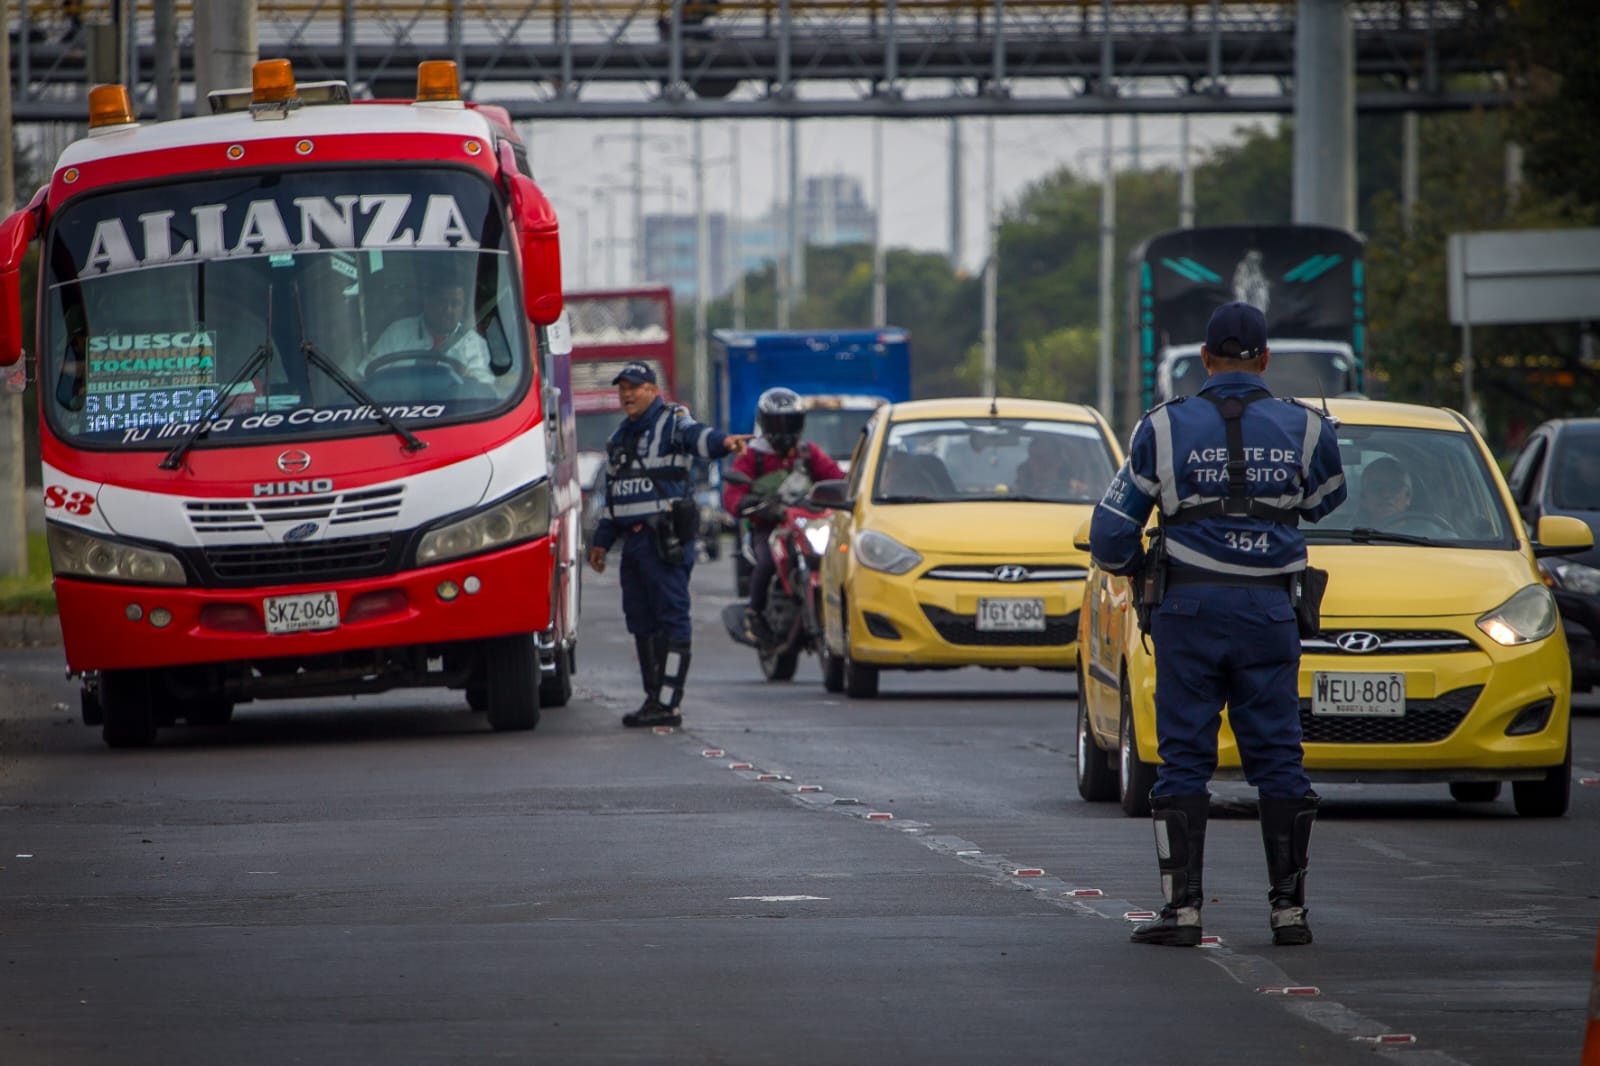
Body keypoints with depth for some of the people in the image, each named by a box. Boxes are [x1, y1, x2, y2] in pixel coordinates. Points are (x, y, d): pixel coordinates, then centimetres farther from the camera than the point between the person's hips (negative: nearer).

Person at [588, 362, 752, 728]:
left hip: (667, 541, -9)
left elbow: (698, 437, -27)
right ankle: (654, 698, 14)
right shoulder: (619, 438, 22)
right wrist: (601, 541, 26)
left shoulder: (673, 424, -4)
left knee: (672, 621, -9)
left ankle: (668, 704, -12)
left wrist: (723, 441, -49)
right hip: (633, 540, 9)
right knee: (641, 622, 9)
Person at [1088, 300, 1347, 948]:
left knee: (1184, 761, 3)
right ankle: (1289, 907, 4)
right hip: (1269, 610, 1)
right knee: (1278, 759, 6)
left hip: (1190, 607, -1)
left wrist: (1139, 570, 23)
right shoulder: (1305, 430, 1)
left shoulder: (1164, 429, -1)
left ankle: (1182, 909, -2)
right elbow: (1329, 506, 17)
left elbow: (1110, 536, 2)